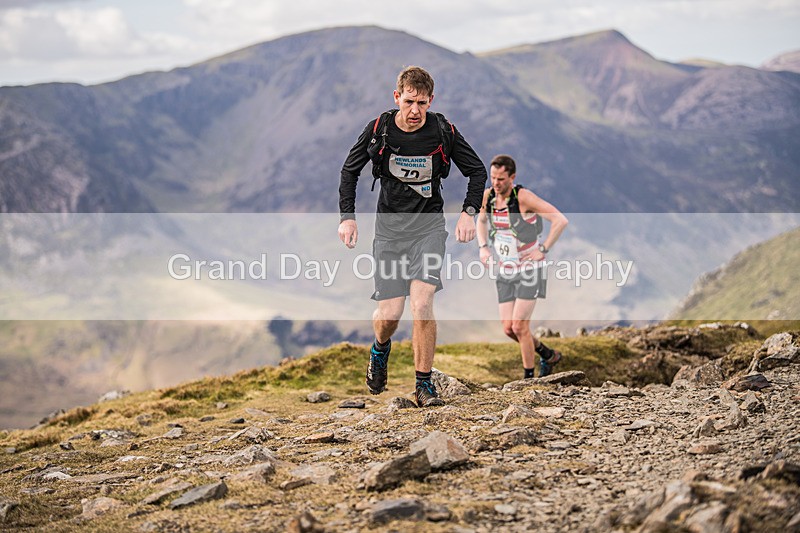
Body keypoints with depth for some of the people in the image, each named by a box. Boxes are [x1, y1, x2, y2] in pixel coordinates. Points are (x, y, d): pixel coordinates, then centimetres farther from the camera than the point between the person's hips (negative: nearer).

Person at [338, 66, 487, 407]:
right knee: (390, 311, -5)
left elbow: (477, 171, 5)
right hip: (390, 226, 1)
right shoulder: (378, 130, -8)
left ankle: (424, 384, -3)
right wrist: (347, 216, -1)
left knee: (422, 303, -17)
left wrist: (469, 212, -6)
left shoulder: (443, 132, -9)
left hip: (429, 225, -1)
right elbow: (350, 171, 7)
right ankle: (380, 350, 32)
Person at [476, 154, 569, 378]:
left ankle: (529, 378, 3)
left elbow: (561, 220, -21)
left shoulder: (523, 197, -19)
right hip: (506, 270, 6)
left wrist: (543, 250, -18)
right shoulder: (488, 196, 0)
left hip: (530, 268, -6)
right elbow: (481, 220, 23)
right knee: (508, 328, 3)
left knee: (519, 326, -12)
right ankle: (548, 355, 27)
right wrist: (483, 247, 7)